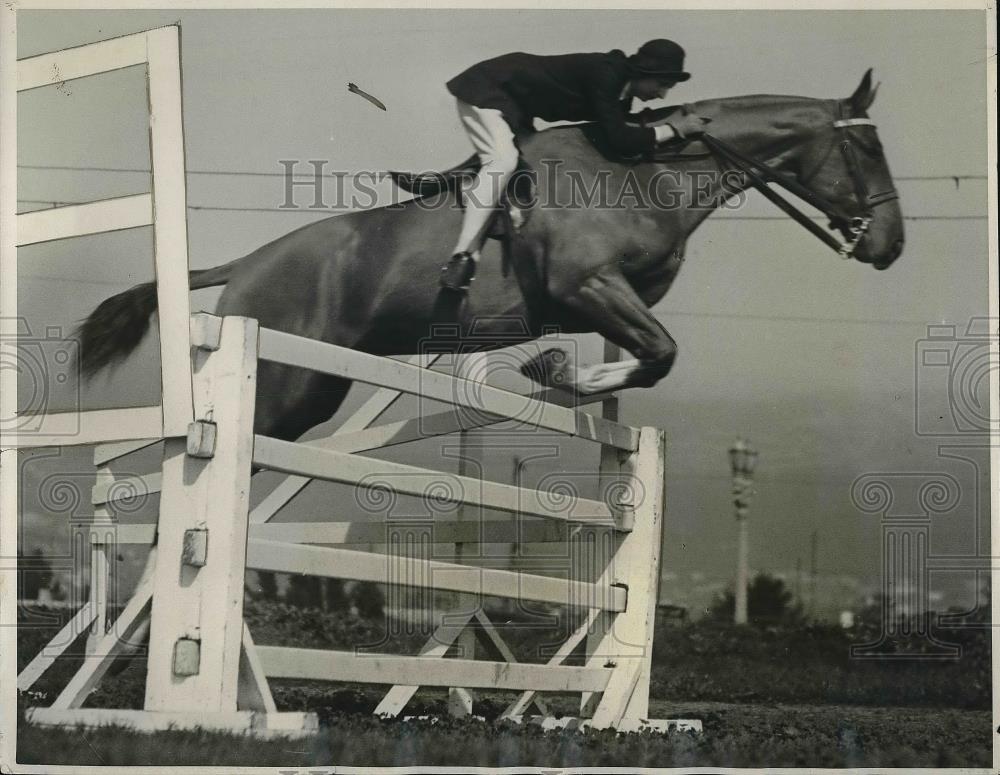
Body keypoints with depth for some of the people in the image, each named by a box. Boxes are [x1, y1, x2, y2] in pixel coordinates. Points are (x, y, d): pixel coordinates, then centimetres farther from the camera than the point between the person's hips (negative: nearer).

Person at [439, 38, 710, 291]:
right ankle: (462, 258, -36)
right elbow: (619, 140, -34)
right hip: (484, 91, -10)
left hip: (515, 106, 10)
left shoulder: (622, 86, -1)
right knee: (503, 159, -28)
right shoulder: (605, 75, -30)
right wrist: (674, 129, -25)